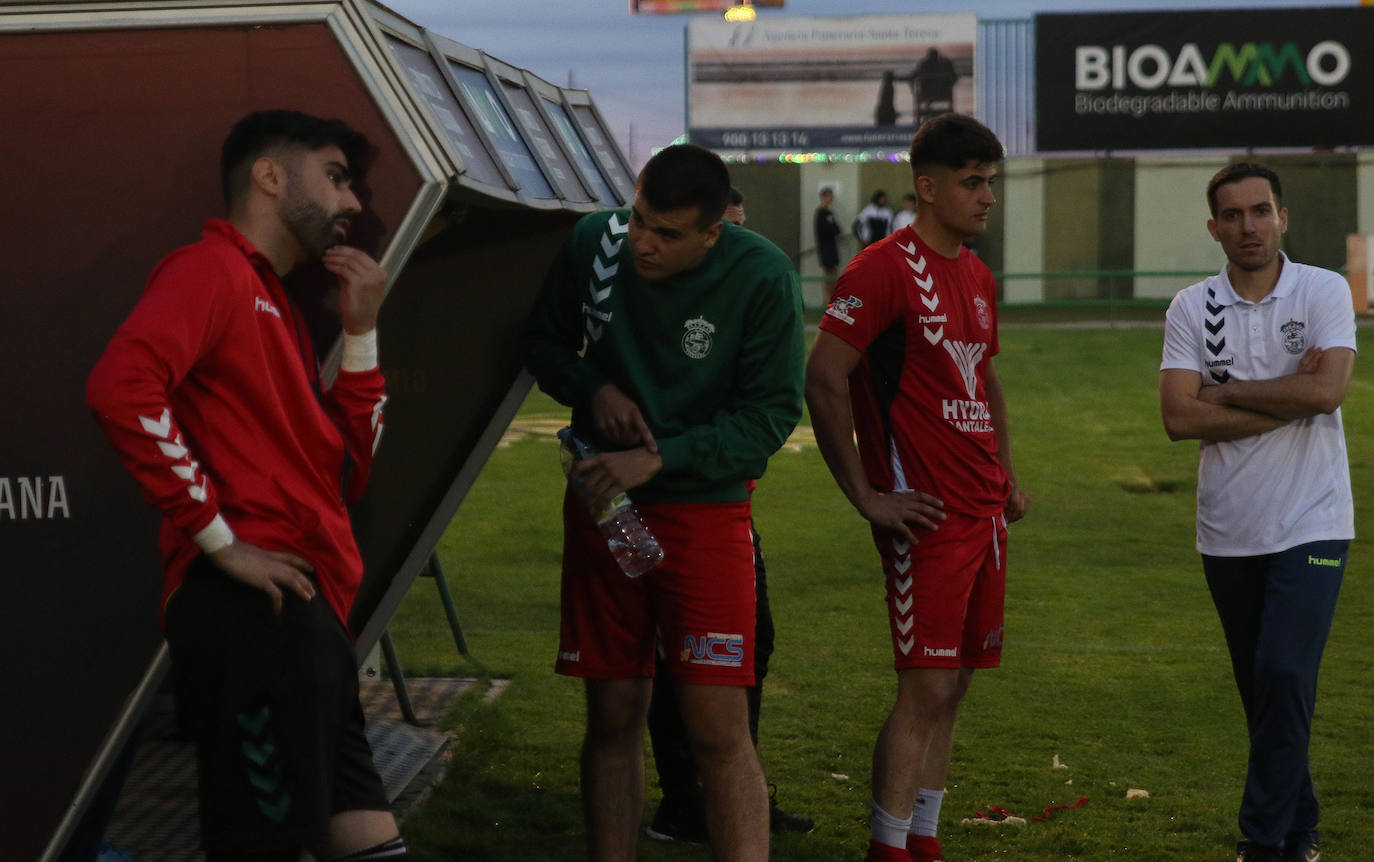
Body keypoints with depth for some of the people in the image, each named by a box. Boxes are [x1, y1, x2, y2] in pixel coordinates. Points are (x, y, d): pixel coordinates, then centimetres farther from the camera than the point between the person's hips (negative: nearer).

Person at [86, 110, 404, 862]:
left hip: (304, 617, 10)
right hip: (255, 611, -10)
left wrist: (360, 333, 15)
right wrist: (218, 537, -19)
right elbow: (122, 385, -23)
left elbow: (345, 475, 22)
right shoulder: (213, 267, -3)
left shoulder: (274, 305, 26)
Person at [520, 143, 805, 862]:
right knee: (613, 717, 8)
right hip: (601, 502, 3)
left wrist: (657, 459, -20)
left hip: (705, 511, -3)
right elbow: (543, 341, 10)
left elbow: (772, 413, -12)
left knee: (719, 729, -9)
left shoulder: (762, 278, -15)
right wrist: (593, 390, -11)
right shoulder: (594, 244, -5)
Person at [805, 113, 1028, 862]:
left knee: (953, 687, 11)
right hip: (927, 516, -8)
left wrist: (1005, 478, 16)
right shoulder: (885, 270, -12)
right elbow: (822, 380, -17)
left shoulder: (977, 277, 15)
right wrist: (864, 495, -15)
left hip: (985, 513, 8)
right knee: (927, 689, -8)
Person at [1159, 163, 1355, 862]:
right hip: (1228, 532, 3)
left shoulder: (1324, 291, -2)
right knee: (1262, 690, 11)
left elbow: (1327, 390, -18)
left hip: (1311, 524, -3)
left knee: (1285, 675, -14)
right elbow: (1179, 418, -10)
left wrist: (1225, 392, -10)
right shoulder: (1191, 308, 2)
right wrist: (1286, 398, -13)